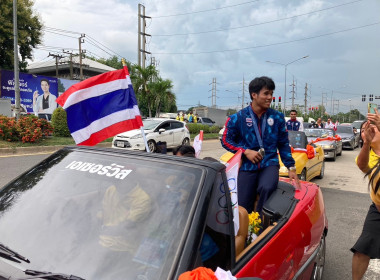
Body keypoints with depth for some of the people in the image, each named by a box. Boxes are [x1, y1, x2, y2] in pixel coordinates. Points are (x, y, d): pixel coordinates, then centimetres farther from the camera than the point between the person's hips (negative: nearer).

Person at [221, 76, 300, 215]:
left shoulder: (277, 117, 6)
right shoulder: (238, 118, -2)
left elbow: (284, 144, 13)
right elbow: (226, 140, 3)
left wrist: (291, 167, 9)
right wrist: (246, 151, -10)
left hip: (270, 164, 1)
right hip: (247, 167, 0)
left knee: (266, 188, -33)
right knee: (243, 209, -5)